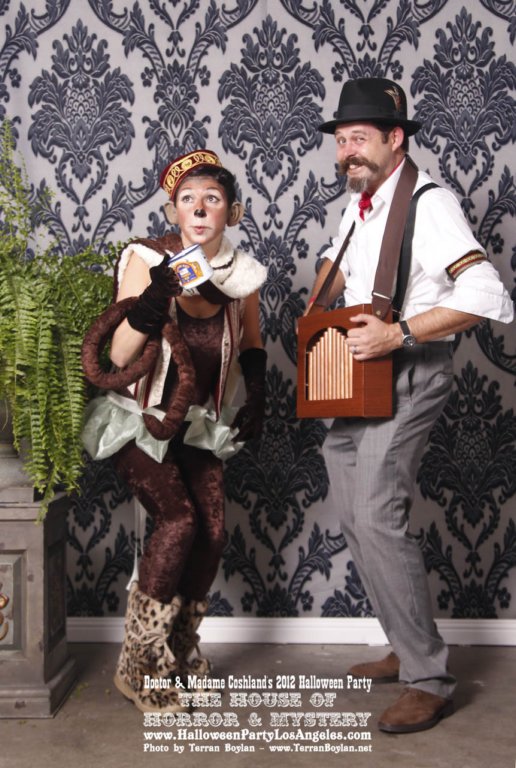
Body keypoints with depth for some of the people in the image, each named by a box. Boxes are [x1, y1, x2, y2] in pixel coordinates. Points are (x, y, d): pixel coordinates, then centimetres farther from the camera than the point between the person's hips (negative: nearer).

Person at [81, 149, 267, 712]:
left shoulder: (242, 274, -3)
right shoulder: (145, 260, -16)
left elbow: (252, 349, 15)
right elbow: (120, 358, -22)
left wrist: (256, 400, 5)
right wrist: (151, 302, -36)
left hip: (196, 423, 5)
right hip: (138, 419, -4)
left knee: (212, 529, -7)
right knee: (178, 519, -21)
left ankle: (179, 656, 17)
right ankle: (140, 666, -4)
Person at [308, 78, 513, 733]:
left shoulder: (427, 203, -14)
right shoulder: (358, 206, 13)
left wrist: (398, 333, -30)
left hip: (407, 376, -9)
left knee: (376, 518, -18)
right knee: (352, 518, 11)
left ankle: (429, 680, -6)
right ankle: (408, 650, 23)